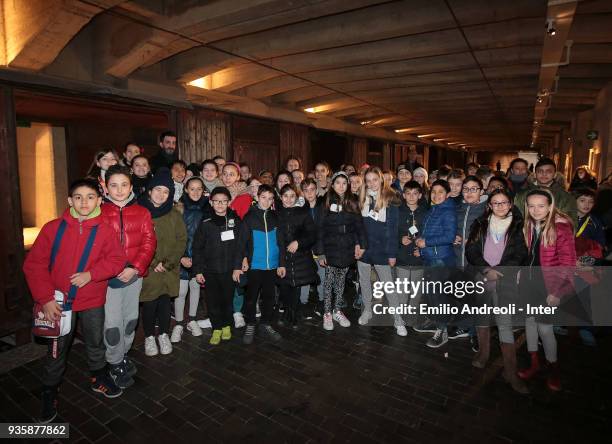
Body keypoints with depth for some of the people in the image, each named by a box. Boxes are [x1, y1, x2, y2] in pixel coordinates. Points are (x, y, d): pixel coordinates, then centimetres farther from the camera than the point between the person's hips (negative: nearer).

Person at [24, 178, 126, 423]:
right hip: (58, 301, 0)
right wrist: (45, 299, -13)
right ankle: (49, 392, 34)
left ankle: (99, 379, 39)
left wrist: (90, 274, -20)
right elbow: (34, 264, -7)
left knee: (96, 342, 16)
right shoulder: (53, 228, -8)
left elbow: (116, 259, -6)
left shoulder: (105, 231, -6)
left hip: (93, 301, 1)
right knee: (57, 348, 12)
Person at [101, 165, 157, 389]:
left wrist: (135, 268, -14)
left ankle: (123, 354, 39)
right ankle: (115, 364, 23)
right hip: (109, 276, -3)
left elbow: (149, 242, -2)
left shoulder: (142, 213, 4)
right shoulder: (99, 212, -3)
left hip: (134, 275, 3)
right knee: (113, 323, 0)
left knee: (130, 318, 16)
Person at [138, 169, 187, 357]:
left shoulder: (174, 215, 3)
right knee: (149, 305, 6)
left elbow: (181, 240, -1)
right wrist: (153, 264, -12)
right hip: (146, 270, -2)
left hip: (169, 270, 2)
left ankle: (164, 335, 30)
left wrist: (167, 263, -10)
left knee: (165, 303, 10)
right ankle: (149, 337, 27)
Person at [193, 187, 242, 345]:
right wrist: (198, 270, -4)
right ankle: (217, 329, 23)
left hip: (230, 270, 1)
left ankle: (226, 326, 31)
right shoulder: (206, 224, -2)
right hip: (210, 271, 0)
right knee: (213, 301, 6)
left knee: (228, 299, 10)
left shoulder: (236, 221, 1)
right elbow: (197, 248, -1)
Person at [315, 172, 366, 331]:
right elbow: (320, 228, -5)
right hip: (331, 248, -3)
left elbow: (358, 224, 4)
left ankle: (337, 311, 26)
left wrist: (360, 244, -9)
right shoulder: (327, 202, -3)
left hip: (347, 248, 3)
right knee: (329, 281, 4)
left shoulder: (353, 202, 5)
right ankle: (327, 313, 16)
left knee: (341, 280, 13)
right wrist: (320, 252, -10)